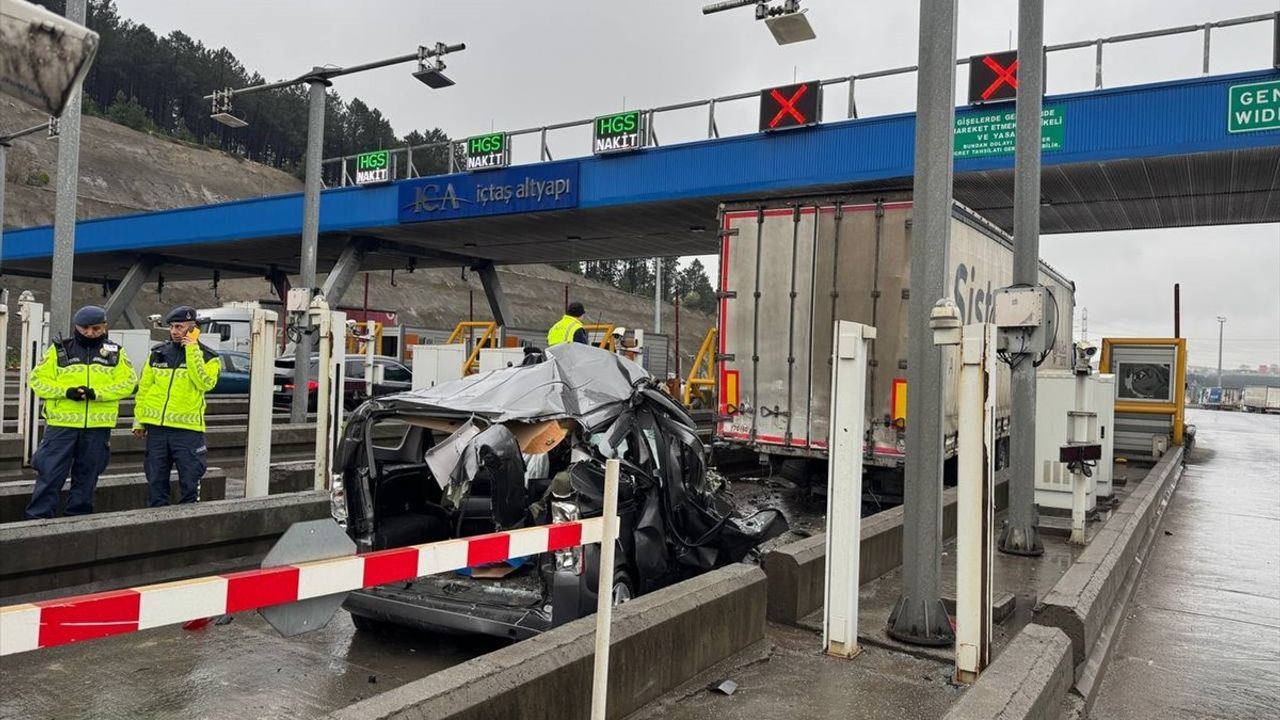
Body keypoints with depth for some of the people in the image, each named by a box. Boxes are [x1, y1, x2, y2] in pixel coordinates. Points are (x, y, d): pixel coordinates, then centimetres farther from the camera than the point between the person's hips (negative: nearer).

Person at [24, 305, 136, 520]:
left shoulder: (115, 353, 7)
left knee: (87, 475, 9)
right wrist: (66, 392, -14)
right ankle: (38, 517, 5)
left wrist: (97, 392, -16)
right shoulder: (59, 349, 5)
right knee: (50, 472, -2)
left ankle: (78, 518, 20)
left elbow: (127, 383, -1)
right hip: (62, 423, -1)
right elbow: (38, 380, 3)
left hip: (98, 426, 1)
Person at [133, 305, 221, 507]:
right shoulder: (157, 353, 11)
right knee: (155, 481, 10)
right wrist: (139, 420, 12)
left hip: (188, 429, -4)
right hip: (157, 428, 4)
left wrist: (192, 350, -15)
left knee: (190, 482, -1)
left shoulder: (207, 357, 1)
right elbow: (144, 388, 16)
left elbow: (205, 383, -18)